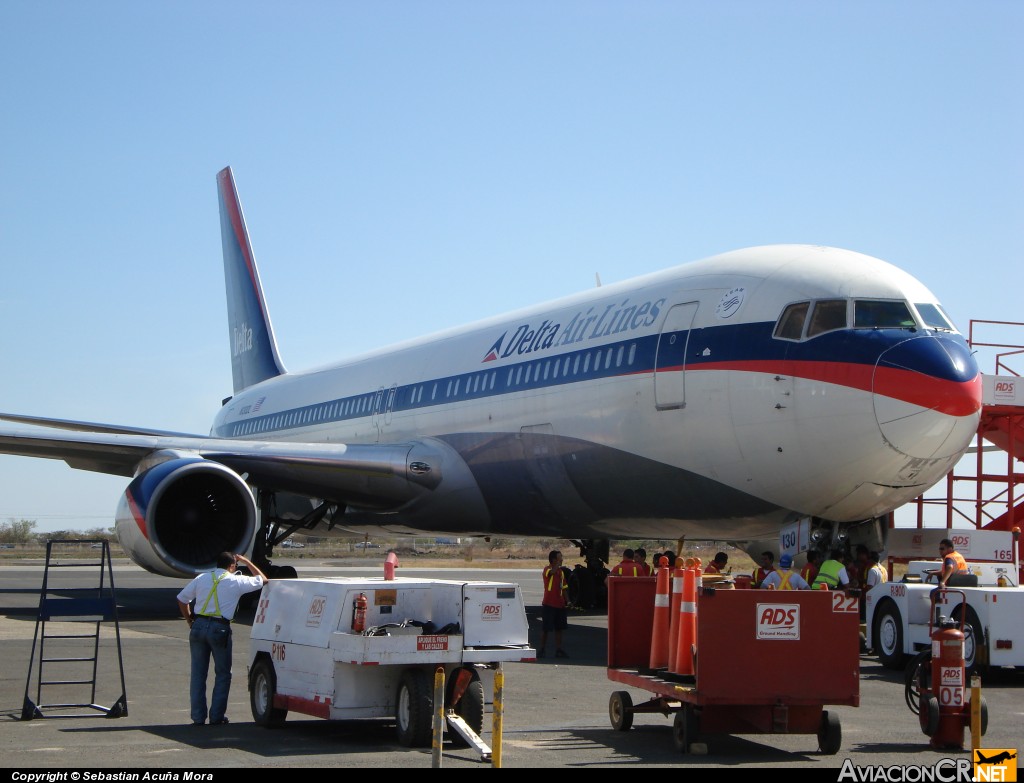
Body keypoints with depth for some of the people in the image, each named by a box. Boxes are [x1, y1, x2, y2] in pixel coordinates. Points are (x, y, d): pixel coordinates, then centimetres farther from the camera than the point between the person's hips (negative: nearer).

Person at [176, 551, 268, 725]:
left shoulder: (202, 578, 11)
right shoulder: (236, 581, 1)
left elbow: (182, 599, 12)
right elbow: (263, 579, 13)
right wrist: (247, 562, 23)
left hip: (199, 626, 3)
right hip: (220, 628, -3)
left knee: (198, 673, 9)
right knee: (222, 674, 10)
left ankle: (198, 717, 8)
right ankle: (216, 716, 7)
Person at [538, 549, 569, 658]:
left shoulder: (561, 572, 14)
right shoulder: (547, 569, -7)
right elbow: (552, 572, -35)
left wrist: (567, 602, 11)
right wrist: (558, 564, -23)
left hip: (559, 604, 7)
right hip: (549, 604, -7)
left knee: (559, 628, 7)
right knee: (546, 628, 0)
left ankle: (558, 650, 12)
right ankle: (542, 649, 9)